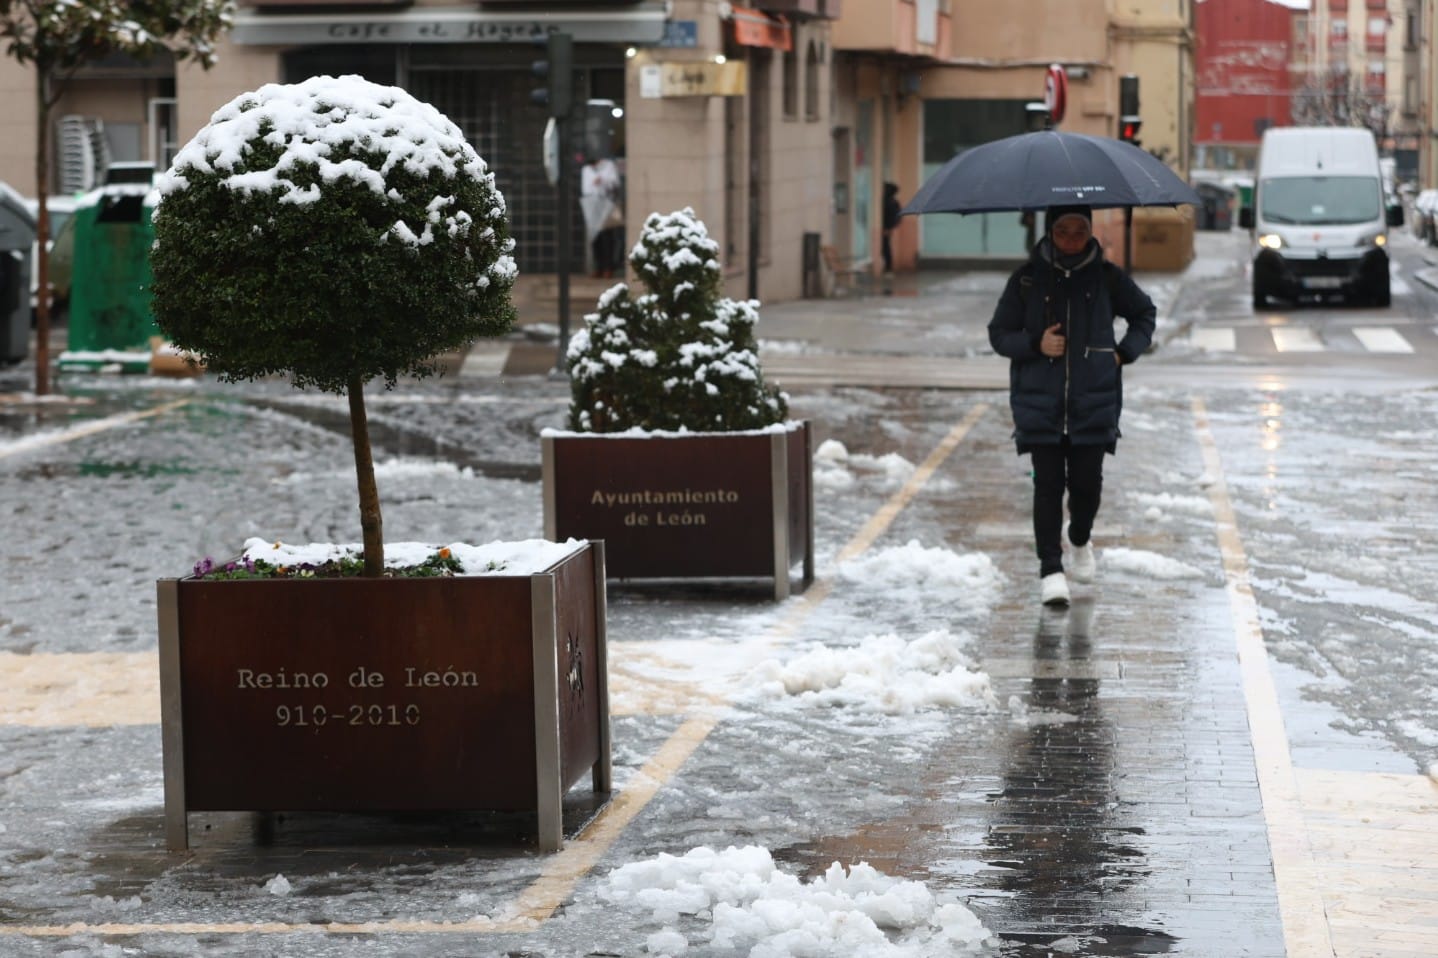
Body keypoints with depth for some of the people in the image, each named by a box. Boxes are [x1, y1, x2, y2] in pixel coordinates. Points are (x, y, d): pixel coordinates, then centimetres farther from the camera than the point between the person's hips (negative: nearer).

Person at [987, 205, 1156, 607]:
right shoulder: (1028, 279, 2)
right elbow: (999, 333, 6)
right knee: (1048, 484, -6)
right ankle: (1050, 569, -1)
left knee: (1086, 482, 0)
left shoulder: (1107, 278, 4)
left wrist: (1123, 352, 5)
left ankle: (1080, 541, 31)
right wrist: (1036, 345, -11)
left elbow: (1145, 314, 20)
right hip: (1040, 403, -1)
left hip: (1093, 403, 1)